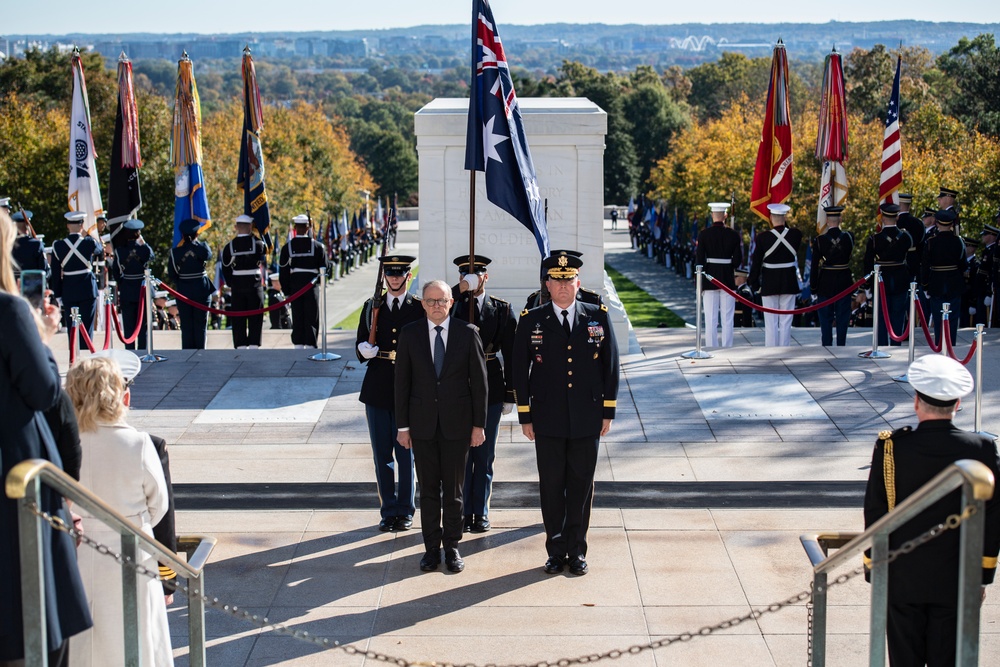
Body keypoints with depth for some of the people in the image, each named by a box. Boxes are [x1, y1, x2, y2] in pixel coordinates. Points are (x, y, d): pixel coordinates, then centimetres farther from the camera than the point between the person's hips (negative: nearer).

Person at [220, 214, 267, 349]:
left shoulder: (229, 246, -1)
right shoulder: (257, 243, -6)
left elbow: (226, 270, 2)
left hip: (237, 285, 1)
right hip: (254, 284, -1)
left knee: (238, 318, 6)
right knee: (255, 317, 5)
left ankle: (240, 345, 5)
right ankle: (253, 344, 1)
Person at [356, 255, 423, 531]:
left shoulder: (420, 309, 2)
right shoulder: (371, 307, 9)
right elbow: (361, 348, 11)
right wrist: (364, 350, -12)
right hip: (377, 389, 2)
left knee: (406, 453, 2)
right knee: (382, 454, 5)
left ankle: (405, 510, 14)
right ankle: (388, 511, 15)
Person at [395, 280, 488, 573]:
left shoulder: (467, 333, -2)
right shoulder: (410, 334, 1)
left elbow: (479, 381, 0)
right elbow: (402, 382, 3)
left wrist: (479, 424, -3)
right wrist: (402, 425, 1)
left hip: (456, 424, -1)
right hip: (422, 423, 1)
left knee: (453, 490, 7)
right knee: (428, 489, 7)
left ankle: (452, 547, 19)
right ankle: (431, 548, 17)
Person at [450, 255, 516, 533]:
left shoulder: (502, 310, 4)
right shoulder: (452, 305, 3)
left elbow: (510, 354, 3)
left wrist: (510, 394, -1)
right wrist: (460, 291, -22)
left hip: (490, 388, 0)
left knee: (484, 454, 7)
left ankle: (481, 512, 16)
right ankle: (463, 512, 13)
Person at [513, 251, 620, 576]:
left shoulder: (598, 317, 3)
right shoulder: (531, 321, 1)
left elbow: (610, 364, 5)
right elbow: (520, 371, 3)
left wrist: (608, 411, 2)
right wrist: (525, 416, 1)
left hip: (587, 418, 0)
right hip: (548, 420, 0)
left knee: (581, 485, 6)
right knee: (551, 485, 5)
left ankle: (577, 551, 17)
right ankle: (556, 550, 16)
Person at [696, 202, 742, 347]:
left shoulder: (703, 234, -5)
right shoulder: (733, 234, -2)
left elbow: (699, 259, -7)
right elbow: (738, 259, -1)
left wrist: (700, 282, -1)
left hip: (710, 278, -1)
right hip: (728, 278, 1)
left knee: (711, 319, 2)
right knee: (727, 319, 5)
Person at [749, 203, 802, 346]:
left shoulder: (762, 237, -11)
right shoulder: (796, 234, -5)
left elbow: (756, 263, -7)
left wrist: (754, 284, 4)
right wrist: (784, 225, 20)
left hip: (769, 284, -2)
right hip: (789, 284, 2)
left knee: (771, 322, 3)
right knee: (786, 321, 6)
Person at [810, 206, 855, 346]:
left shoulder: (819, 240, -11)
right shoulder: (848, 237, -6)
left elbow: (814, 266, -9)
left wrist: (813, 287, 1)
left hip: (825, 284, -1)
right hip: (844, 284, 2)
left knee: (825, 320, 6)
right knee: (843, 319, 8)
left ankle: (826, 349, 7)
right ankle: (841, 349, 8)